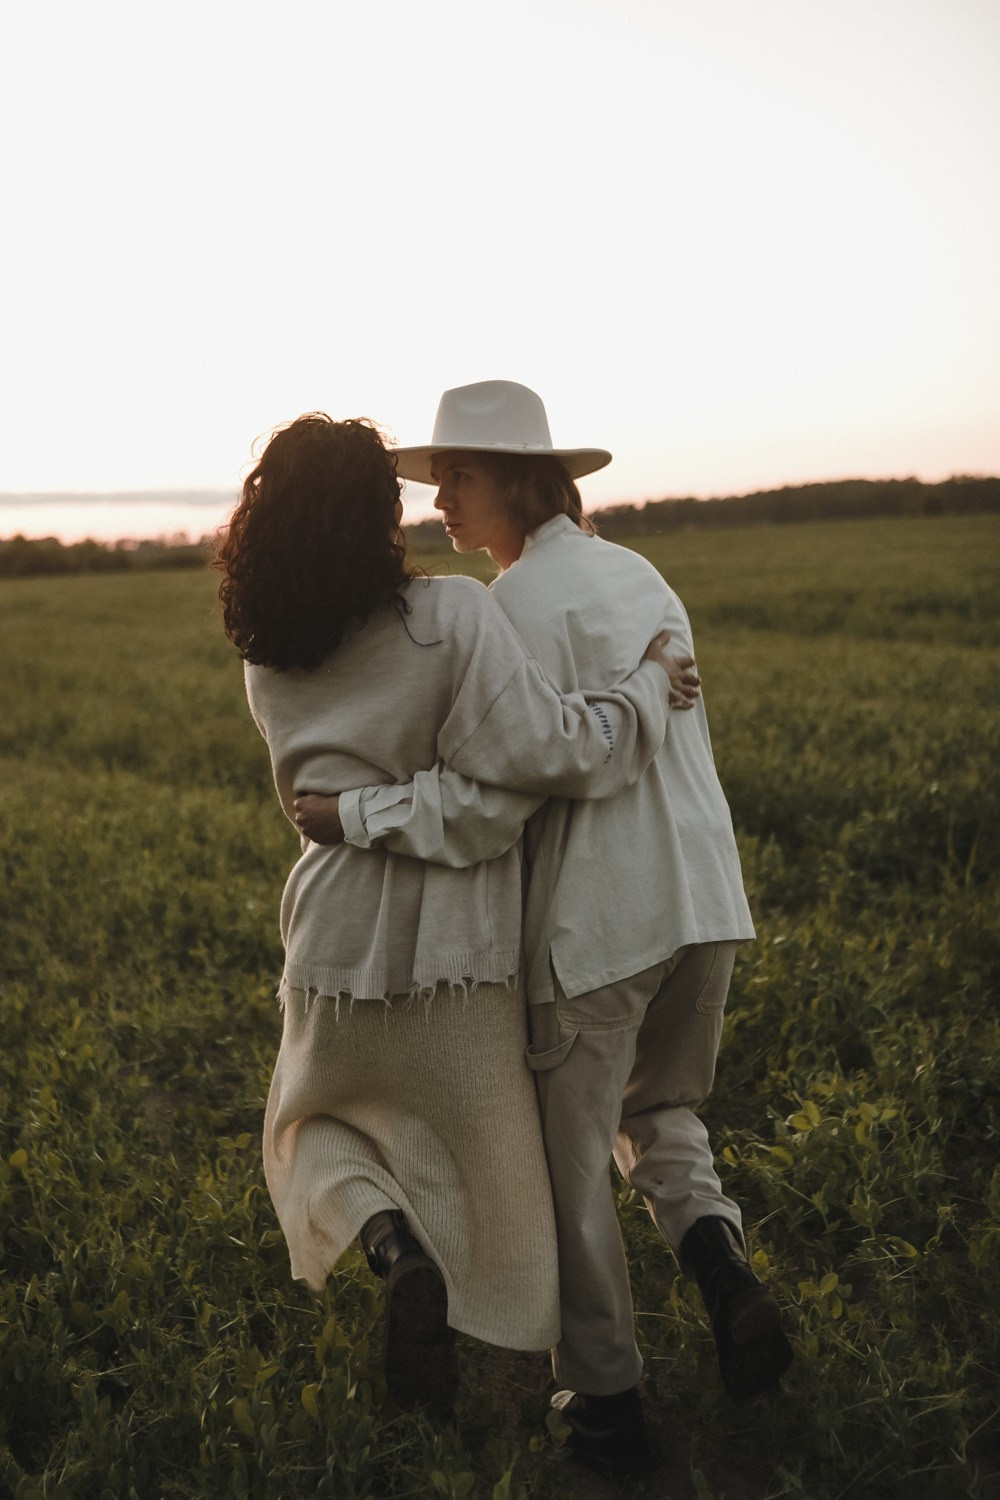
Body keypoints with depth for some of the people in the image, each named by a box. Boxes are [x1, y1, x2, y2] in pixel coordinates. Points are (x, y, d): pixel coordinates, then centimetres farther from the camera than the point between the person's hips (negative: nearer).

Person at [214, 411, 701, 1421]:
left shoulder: (267, 659, -1)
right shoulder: (453, 617, -18)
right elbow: (545, 750, -25)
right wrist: (648, 685, -10)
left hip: (337, 940, 3)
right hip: (456, 951, -3)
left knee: (314, 1127, 25)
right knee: (481, 1158, 18)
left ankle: (387, 1241, -3)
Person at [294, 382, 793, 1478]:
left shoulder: (525, 595, -12)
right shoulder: (637, 573, 14)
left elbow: (496, 793, -21)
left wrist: (349, 814, -12)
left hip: (595, 918, -8)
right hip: (703, 898, 8)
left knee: (569, 1156, 10)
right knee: (657, 1108, 27)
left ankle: (603, 1400, 21)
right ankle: (718, 1256, 2)